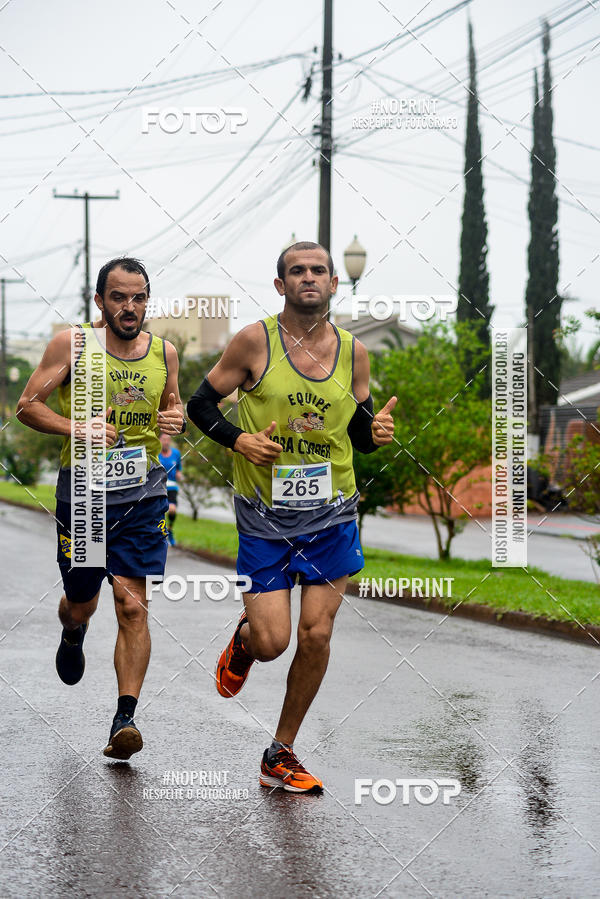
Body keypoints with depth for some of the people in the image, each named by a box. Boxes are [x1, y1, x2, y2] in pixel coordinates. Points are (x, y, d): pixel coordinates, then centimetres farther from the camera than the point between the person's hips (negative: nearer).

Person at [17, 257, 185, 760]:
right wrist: (76, 428, -20)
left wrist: (177, 419, -3)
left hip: (143, 493, 1)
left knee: (132, 606, -10)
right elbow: (28, 404, -4)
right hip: (82, 490, -1)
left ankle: (125, 719, -10)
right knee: (81, 603, 14)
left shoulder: (164, 352, 5)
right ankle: (73, 634, 52)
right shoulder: (74, 345, -5)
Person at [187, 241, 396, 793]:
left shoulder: (354, 352, 4)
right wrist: (238, 439, -14)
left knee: (316, 635, -1)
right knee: (271, 641, -8)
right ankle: (243, 640, 32)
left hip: (331, 515, 3)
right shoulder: (255, 341, -6)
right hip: (265, 517, -3)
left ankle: (281, 756, 15)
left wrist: (376, 431, -8)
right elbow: (201, 404, 3)